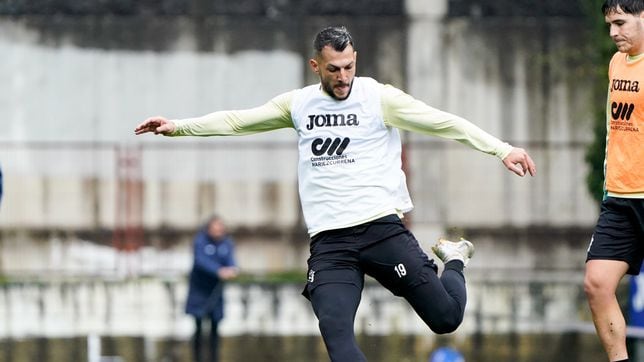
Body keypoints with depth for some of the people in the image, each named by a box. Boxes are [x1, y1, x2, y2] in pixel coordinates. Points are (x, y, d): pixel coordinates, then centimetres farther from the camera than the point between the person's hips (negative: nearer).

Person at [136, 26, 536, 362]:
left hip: (381, 226, -3)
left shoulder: (380, 98, -1)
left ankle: (454, 260, 29)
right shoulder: (298, 104, 11)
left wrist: (502, 149, -16)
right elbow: (237, 120, 17)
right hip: (329, 242, 3)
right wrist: (177, 126, 12)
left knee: (446, 317, -6)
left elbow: (444, 122, -7)